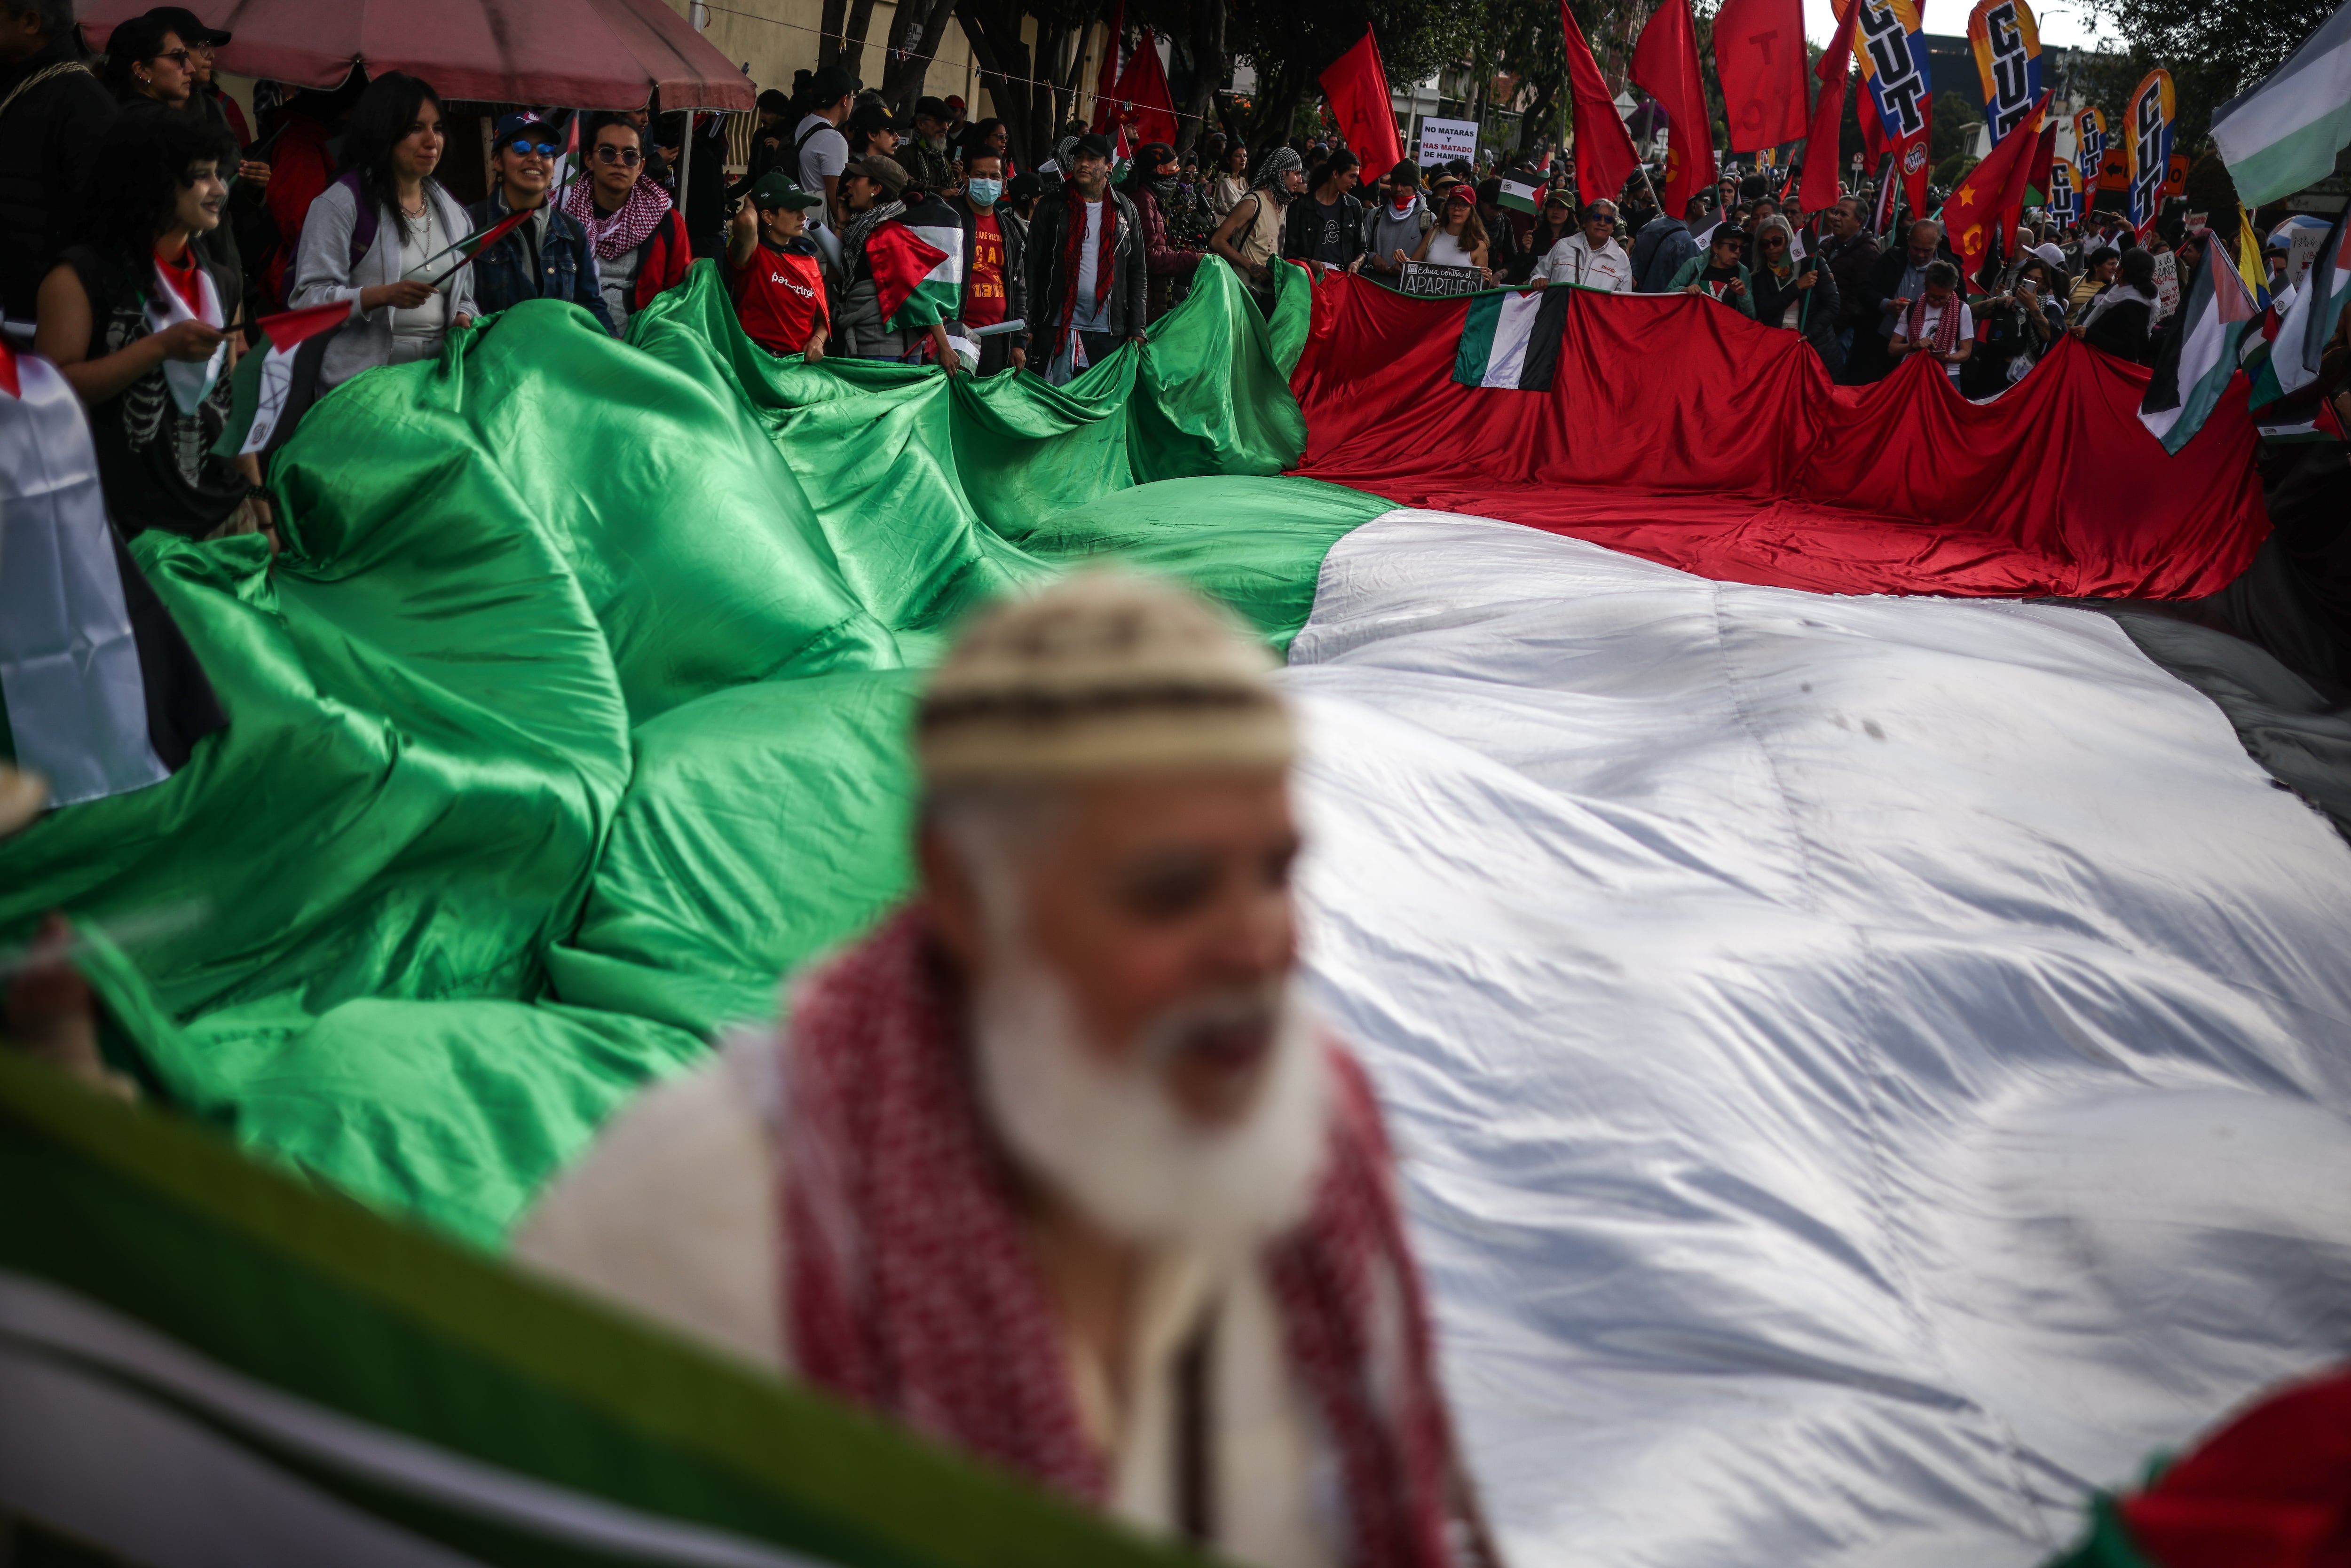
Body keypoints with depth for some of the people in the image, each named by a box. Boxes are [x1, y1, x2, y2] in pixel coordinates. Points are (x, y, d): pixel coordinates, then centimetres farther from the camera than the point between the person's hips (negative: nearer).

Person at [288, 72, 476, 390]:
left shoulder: (452, 212, 17)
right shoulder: (343, 201, -1)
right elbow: (308, 298, -9)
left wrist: (464, 320, 1)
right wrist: (383, 295, -21)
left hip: (439, 374, 5)